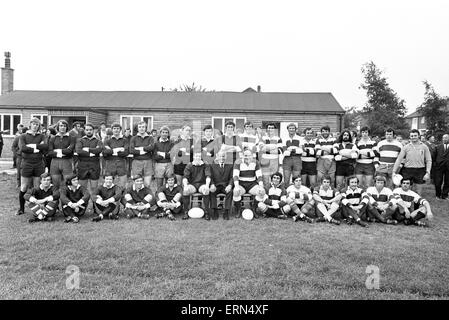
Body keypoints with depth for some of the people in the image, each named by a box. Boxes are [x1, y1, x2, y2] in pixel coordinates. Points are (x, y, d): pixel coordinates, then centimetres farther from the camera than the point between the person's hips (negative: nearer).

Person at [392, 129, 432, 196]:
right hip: (407, 170, 0)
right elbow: (399, 159, 0)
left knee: (419, 191, 10)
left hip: (420, 171, 0)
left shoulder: (424, 147, 2)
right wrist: (394, 171, -5)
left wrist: (428, 172, -7)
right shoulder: (406, 147, 2)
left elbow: (429, 160, 2)